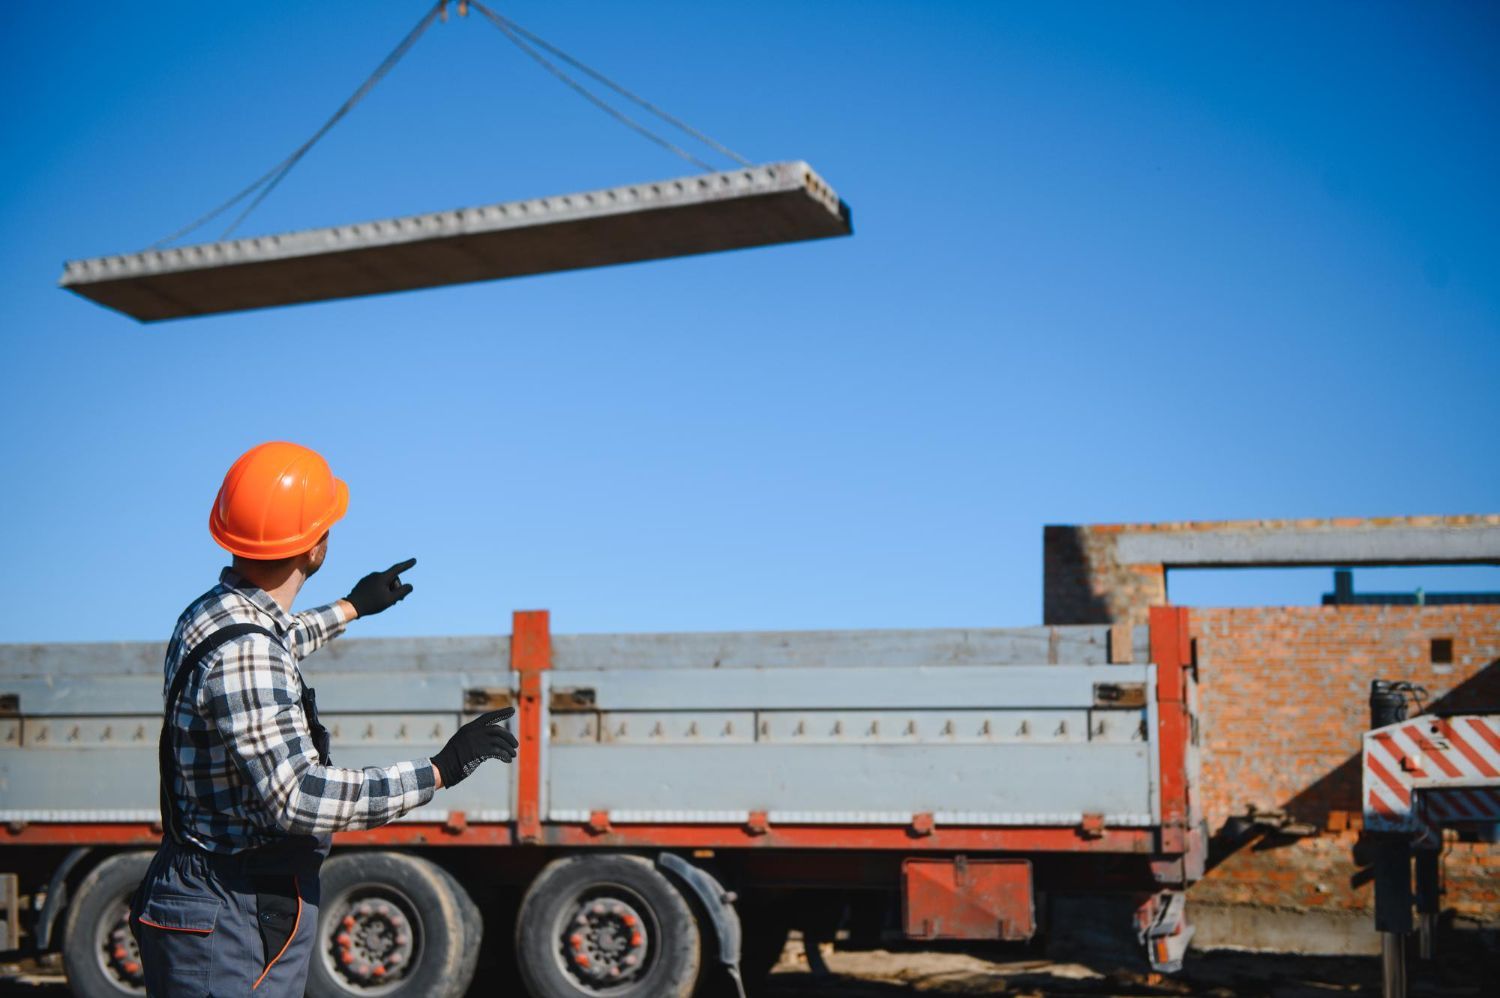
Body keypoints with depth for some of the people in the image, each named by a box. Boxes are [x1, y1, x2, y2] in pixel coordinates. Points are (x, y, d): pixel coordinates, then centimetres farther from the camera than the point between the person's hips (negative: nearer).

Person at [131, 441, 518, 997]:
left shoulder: (213, 615, 8)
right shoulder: (243, 655, -24)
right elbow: (300, 799, -29)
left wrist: (352, 607, 47)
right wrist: (441, 769, -24)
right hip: (225, 931, -10)